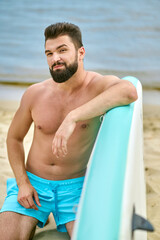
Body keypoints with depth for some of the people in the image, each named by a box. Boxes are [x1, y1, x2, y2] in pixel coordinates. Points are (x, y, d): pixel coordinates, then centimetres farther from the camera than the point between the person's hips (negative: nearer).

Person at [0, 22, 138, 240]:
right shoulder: (34, 94, -4)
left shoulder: (98, 85, -14)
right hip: (33, 182, 2)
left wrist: (73, 117, -44)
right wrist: (22, 182, -4)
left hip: (75, 186, -2)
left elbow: (129, 91, -40)